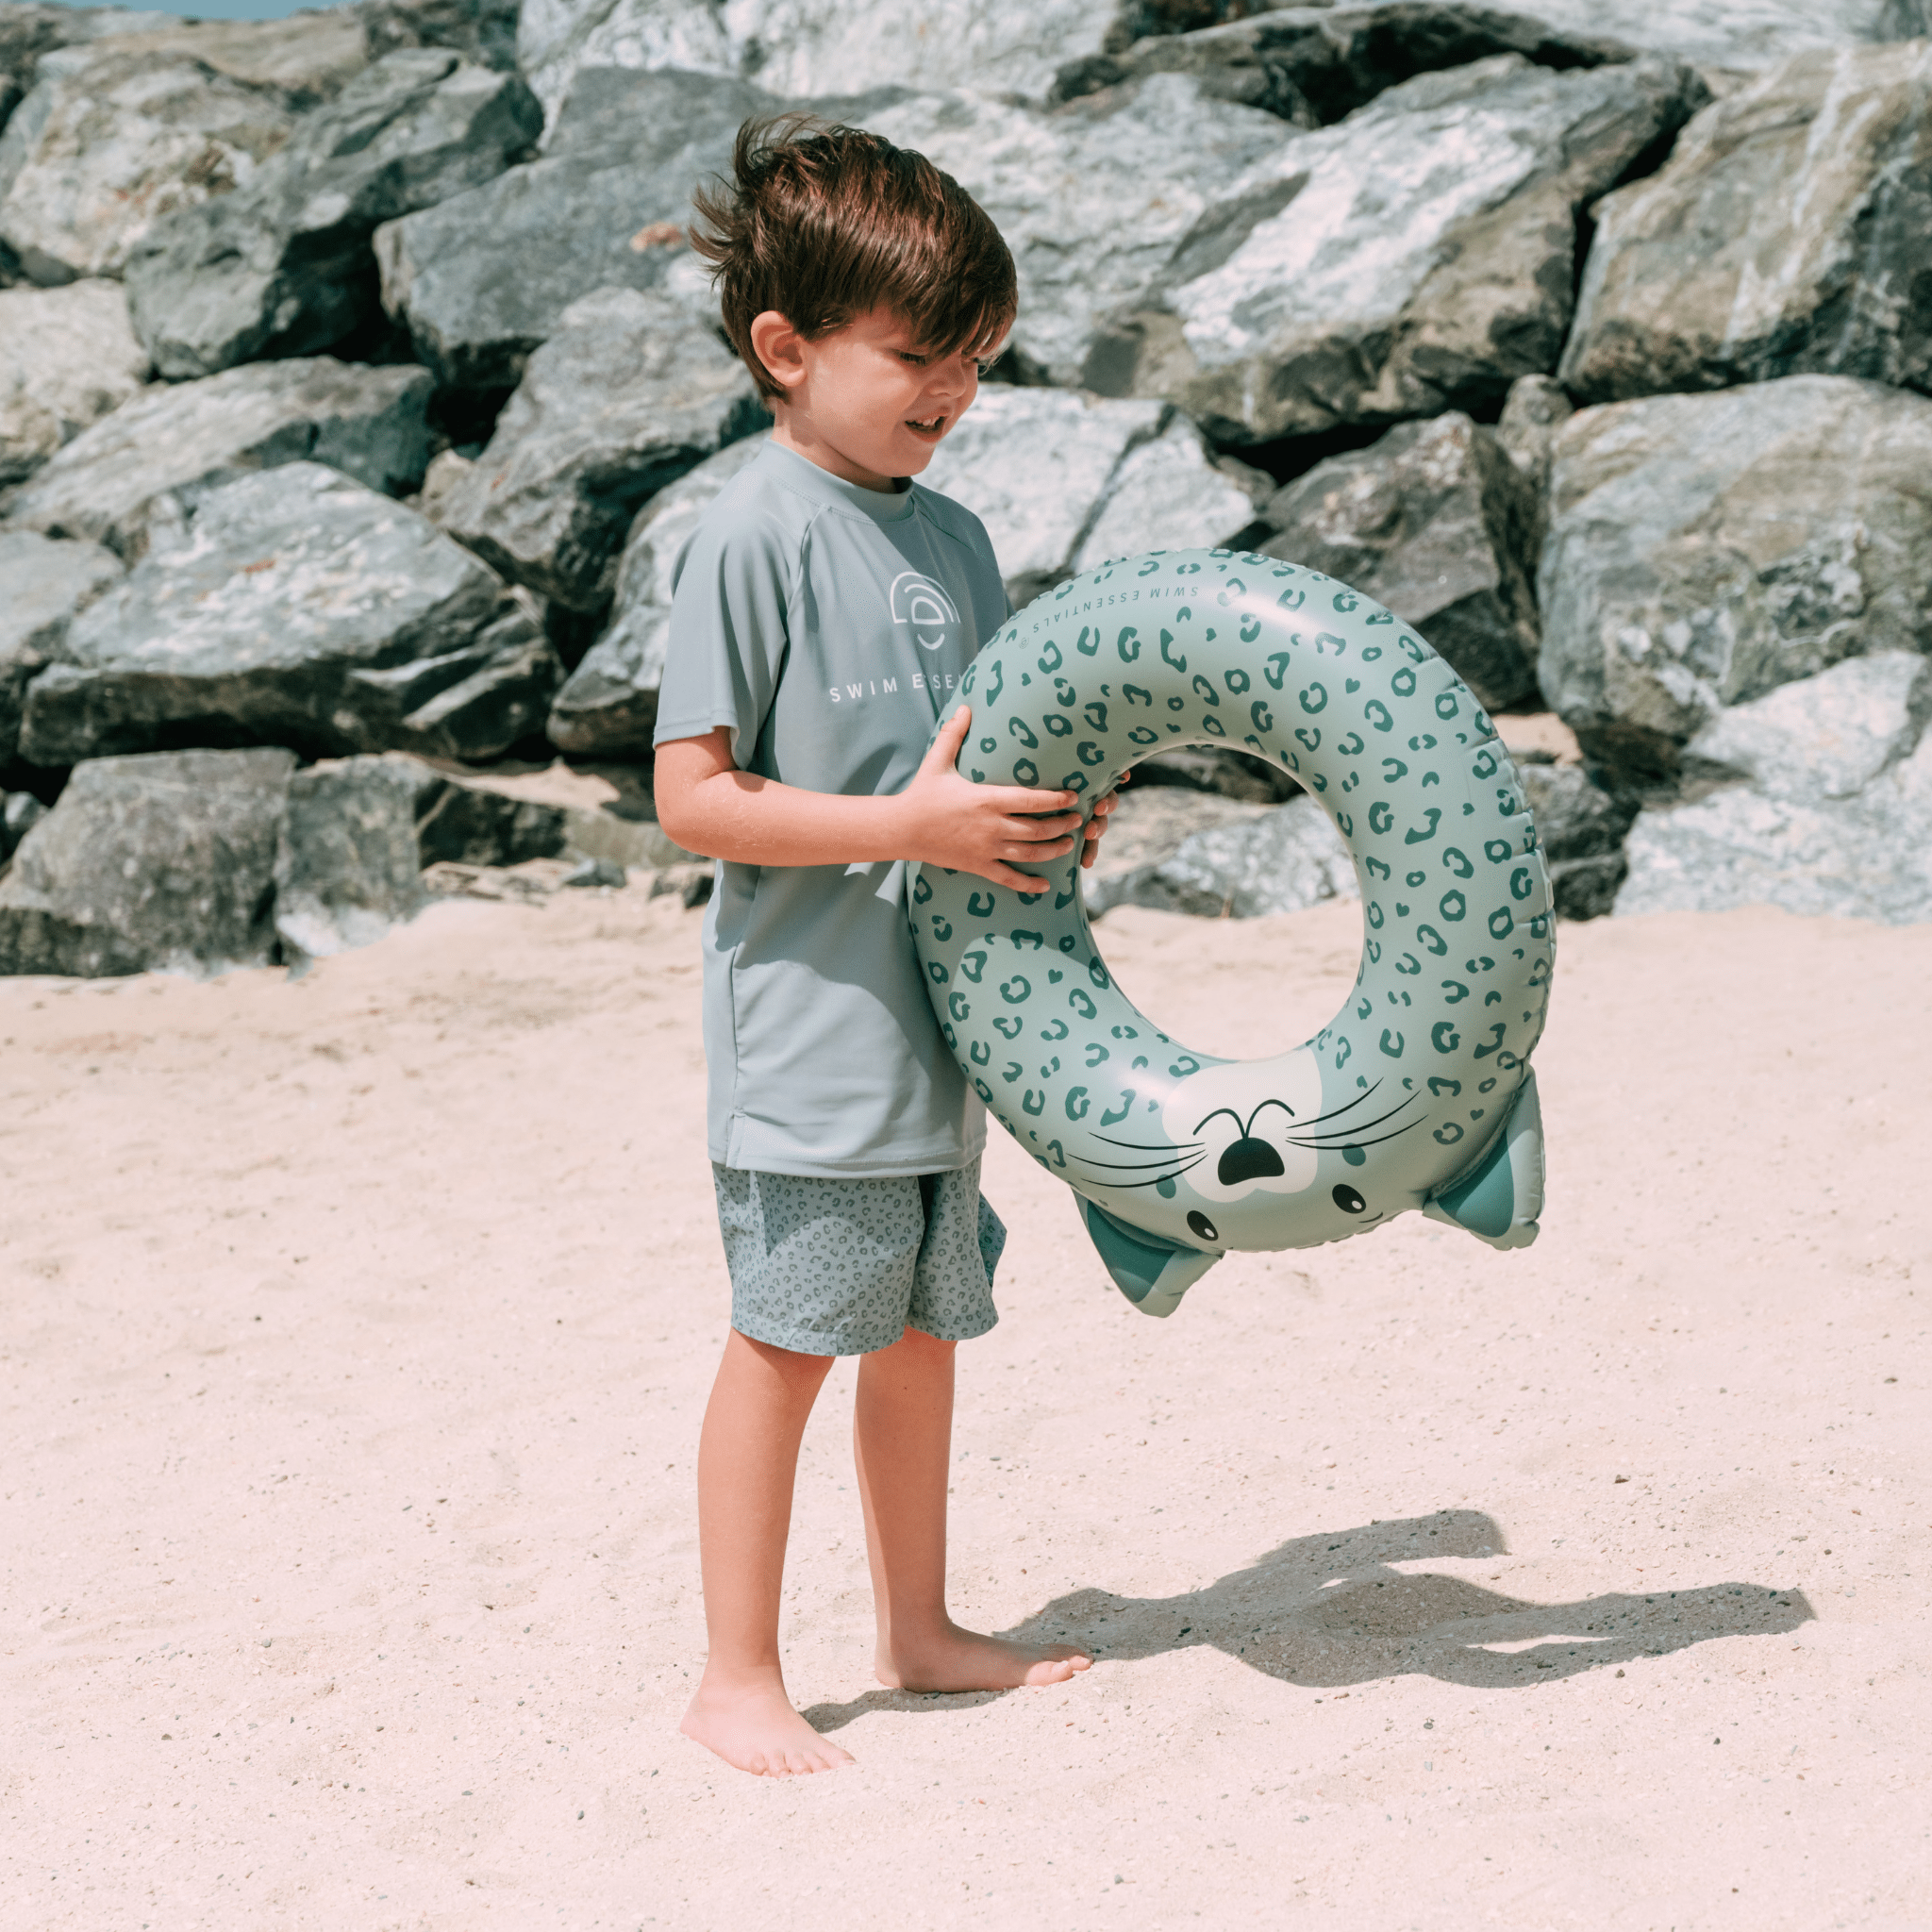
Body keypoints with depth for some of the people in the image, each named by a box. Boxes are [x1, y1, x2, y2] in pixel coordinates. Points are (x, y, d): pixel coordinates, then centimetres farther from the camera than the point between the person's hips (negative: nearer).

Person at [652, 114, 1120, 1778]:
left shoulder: (951, 537, 10)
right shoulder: (756, 533, -13)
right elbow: (693, 797, -16)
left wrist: (1052, 817, 0)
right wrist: (908, 826, -22)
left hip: (936, 1019, 8)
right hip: (810, 1030, -7)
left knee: (922, 1327, 16)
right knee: (787, 1339, -1)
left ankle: (921, 1632, 31)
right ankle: (738, 1681, 11)